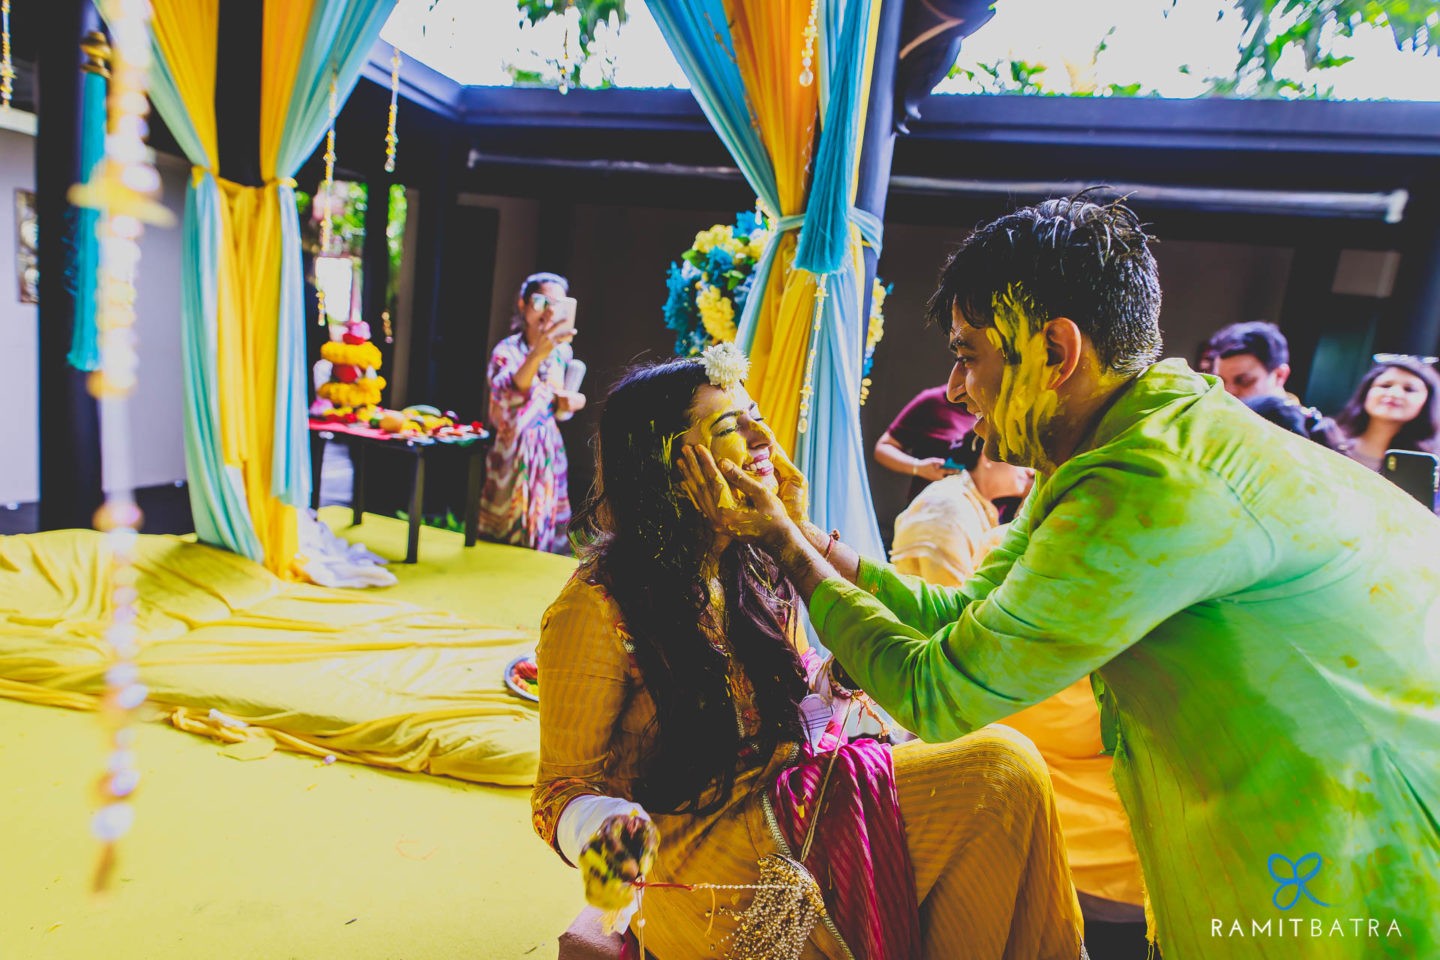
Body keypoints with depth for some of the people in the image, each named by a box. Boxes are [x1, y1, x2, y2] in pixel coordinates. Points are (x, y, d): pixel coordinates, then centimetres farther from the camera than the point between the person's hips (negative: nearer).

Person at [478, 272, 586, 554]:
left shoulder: (563, 350, 3)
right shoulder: (507, 350, -16)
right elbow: (509, 398, -38)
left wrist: (565, 404, -6)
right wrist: (538, 354, -54)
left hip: (550, 454, 6)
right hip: (514, 454, -5)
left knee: (546, 536, 13)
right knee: (509, 535, 5)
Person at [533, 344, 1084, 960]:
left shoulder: (753, 568, 3)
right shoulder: (597, 610, -18)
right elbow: (562, 791, -12)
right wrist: (606, 832, -35)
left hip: (784, 801, 7)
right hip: (695, 848, -6)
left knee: (1005, 765, -9)